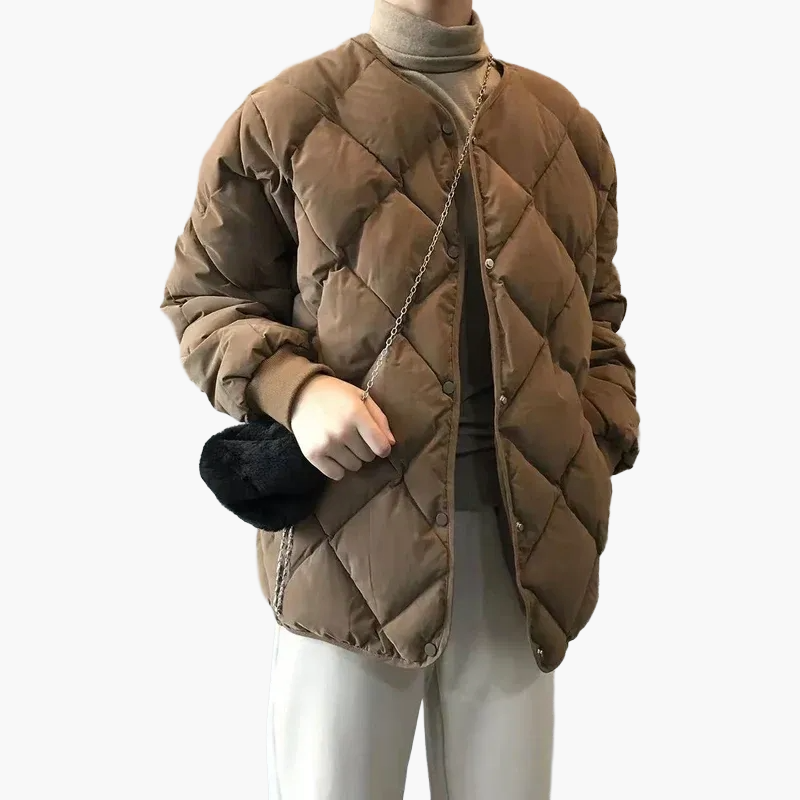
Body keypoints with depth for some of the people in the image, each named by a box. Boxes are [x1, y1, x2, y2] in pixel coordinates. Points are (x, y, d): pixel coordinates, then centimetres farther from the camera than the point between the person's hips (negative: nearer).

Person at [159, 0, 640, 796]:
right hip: (357, 522, -3)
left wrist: (602, 446, 7)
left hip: (523, 529, 4)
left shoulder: (568, 127, 15)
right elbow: (202, 297, 7)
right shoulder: (285, 113, 3)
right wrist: (292, 388, -12)